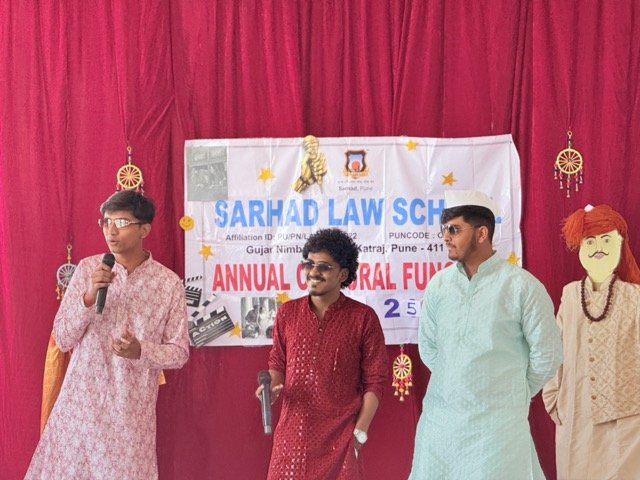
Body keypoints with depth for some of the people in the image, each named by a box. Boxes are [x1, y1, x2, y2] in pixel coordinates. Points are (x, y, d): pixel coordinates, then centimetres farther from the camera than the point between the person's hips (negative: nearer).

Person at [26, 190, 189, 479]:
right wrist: (89, 297, -18)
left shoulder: (169, 283, -5)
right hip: (81, 401, 1)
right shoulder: (88, 269, -1)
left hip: (132, 409, -1)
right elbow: (62, 339, -2)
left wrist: (140, 350, -21)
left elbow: (179, 352, -2)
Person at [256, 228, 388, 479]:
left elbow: (374, 380, -1)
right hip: (293, 431, 3)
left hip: (340, 436, -2)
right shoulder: (287, 313, 6)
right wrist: (272, 385, -6)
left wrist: (360, 432, -4)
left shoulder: (363, 318, -3)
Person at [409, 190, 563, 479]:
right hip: (439, 419, 4)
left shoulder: (522, 286, -9)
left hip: (498, 422, -4)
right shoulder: (438, 285, 3)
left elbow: (547, 354, -2)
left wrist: (513, 396, 8)